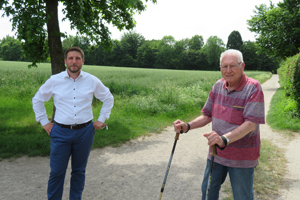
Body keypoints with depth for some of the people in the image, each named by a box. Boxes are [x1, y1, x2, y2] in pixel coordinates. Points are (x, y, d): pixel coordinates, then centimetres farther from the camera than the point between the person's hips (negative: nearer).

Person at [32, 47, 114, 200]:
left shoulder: (92, 81, 0)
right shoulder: (54, 80, -1)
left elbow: (108, 98, 13)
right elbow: (37, 100, 12)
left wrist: (102, 119, 7)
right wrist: (44, 122, 6)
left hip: (85, 132, 1)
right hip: (61, 132, 0)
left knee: (79, 171, 13)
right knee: (56, 172, 3)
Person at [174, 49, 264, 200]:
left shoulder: (253, 88, -18)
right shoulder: (218, 85, 0)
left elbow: (251, 124, -26)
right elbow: (207, 116, 6)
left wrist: (224, 139, -41)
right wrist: (187, 126, -10)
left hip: (241, 158, -5)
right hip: (216, 153, 6)